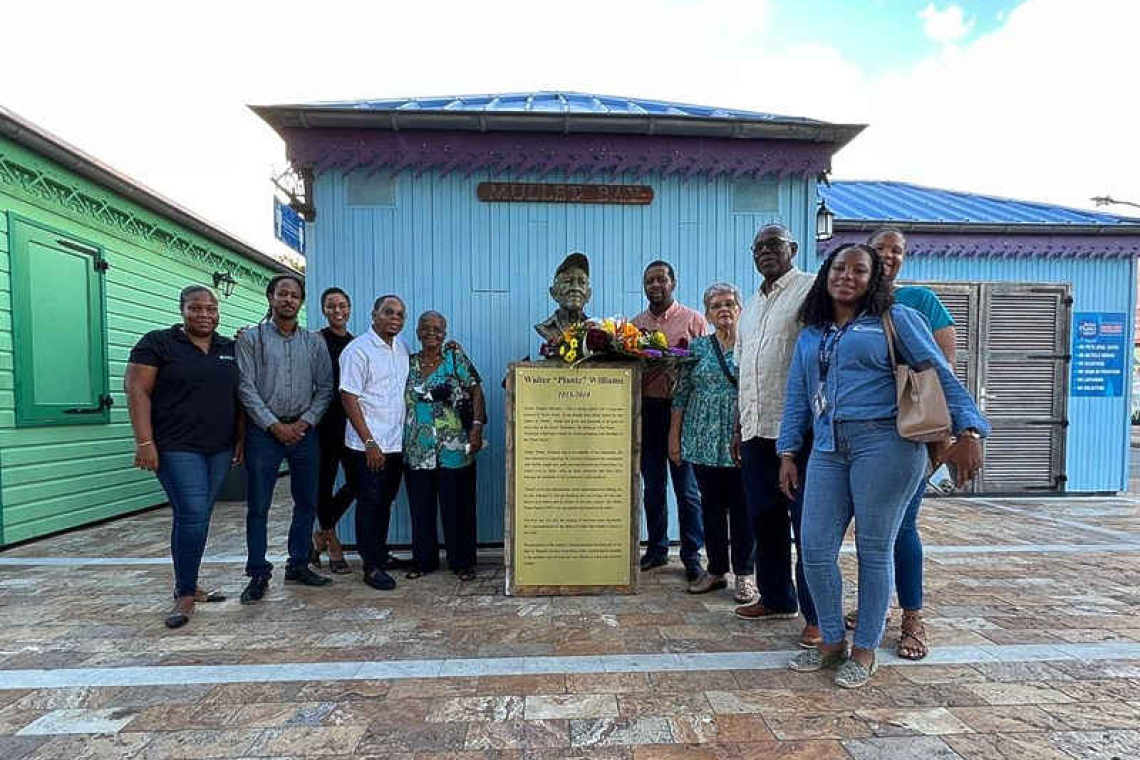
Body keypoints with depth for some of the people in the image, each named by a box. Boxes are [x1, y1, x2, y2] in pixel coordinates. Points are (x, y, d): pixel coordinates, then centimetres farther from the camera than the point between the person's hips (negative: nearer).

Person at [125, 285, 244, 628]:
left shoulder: (230, 349, 12)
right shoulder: (158, 342, -2)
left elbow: (238, 396, 16)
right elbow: (136, 390, -7)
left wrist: (241, 438, 10)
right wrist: (144, 441, -14)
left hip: (220, 448, 5)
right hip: (177, 448, -5)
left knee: (199, 517, 10)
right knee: (192, 515, -10)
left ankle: (186, 584, 24)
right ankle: (185, 594, 5)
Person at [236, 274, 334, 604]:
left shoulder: (314, 342, 8)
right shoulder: (251, 337, 1)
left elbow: (325, 387, 4)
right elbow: (246, 387, -5)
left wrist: (305, 422, -8)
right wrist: (274, 425, -12)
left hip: (304, 431, 3)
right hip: (264, 431, -2)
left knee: (307, 503, 9)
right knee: (258, 506, 3)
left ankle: (298, 565, 24)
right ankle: (258, 574, 15)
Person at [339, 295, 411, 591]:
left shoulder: (403, 348, 10)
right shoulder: (358, 350, -10)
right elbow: (349, 399, -13)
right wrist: (370, 442, -16)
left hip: (396, 444, 6)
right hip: (368, 445, -6)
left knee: (385, 502, 16)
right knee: (370, 505, 3)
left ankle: (381, 554, 31)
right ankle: (372, 567, 15)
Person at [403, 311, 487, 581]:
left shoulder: (456, 359, 0)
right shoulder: (408, 363, 10)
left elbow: (476, 391, -4)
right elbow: (401, 402, 15)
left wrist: (477, 426, -14)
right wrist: (399, 436, 9)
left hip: (454, 450, -3)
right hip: (416, 451, 3)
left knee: (457, 507, 5)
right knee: (421, 507, 11)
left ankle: (462, 562, 20)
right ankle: (423, 560, 28)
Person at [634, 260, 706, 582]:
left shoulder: (693, 320, 3)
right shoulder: (635, 323, 14)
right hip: (647, 409, 4)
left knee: (687, 488, 2)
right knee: (653, 486, 12)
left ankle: (692, 555, 15)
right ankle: (656, 549, 26)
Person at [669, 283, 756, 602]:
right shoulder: (697, 347, 8)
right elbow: (681, 394, 8)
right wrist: (674, 435, 4)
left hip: (742, 441, -2)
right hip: (704, 441, 2)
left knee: (742, 507, 5)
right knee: (711, 505, 10)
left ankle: (744, 574, 20)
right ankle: (716, 569, 25)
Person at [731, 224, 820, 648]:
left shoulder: (812, 289, -1)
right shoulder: (752, 306, 21)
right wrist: (739, 427, 19)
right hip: (757, 430, 8)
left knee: (808, 523, 0)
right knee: (765, 519, 14)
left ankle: (818, 616, 14)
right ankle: (777, 599, 30)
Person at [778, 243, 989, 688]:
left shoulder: (896, 320, 6)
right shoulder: (811, 334, 18)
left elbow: (941, 375, 2)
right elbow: (797, 396, 17)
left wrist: (969, 430, -9)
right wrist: (788, 453, 12)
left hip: (884, 442, -4)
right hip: (828, 449, 5)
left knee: (874, 550, 5)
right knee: (815, 549, 2)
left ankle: (865, 651, 23)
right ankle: (831, 642, 24)